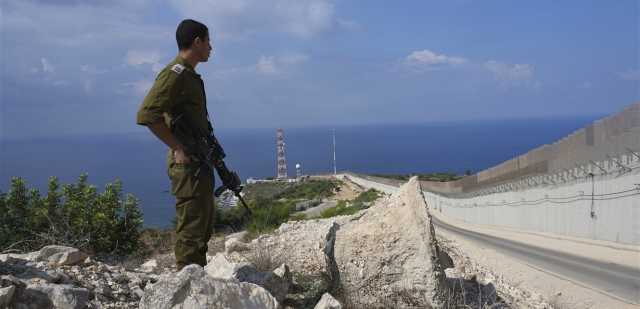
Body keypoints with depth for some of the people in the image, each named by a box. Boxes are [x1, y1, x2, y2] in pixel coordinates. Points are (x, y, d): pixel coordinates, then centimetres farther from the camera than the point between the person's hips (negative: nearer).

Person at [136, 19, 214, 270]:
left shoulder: (190, 76, 17)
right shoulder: (175, 74, -14)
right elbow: (146, 115, -23)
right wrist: (178, 148, -20)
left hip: (199, 164, 10)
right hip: (187, 165, -10)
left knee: (203, 228, 16)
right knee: (190, 229, -6)